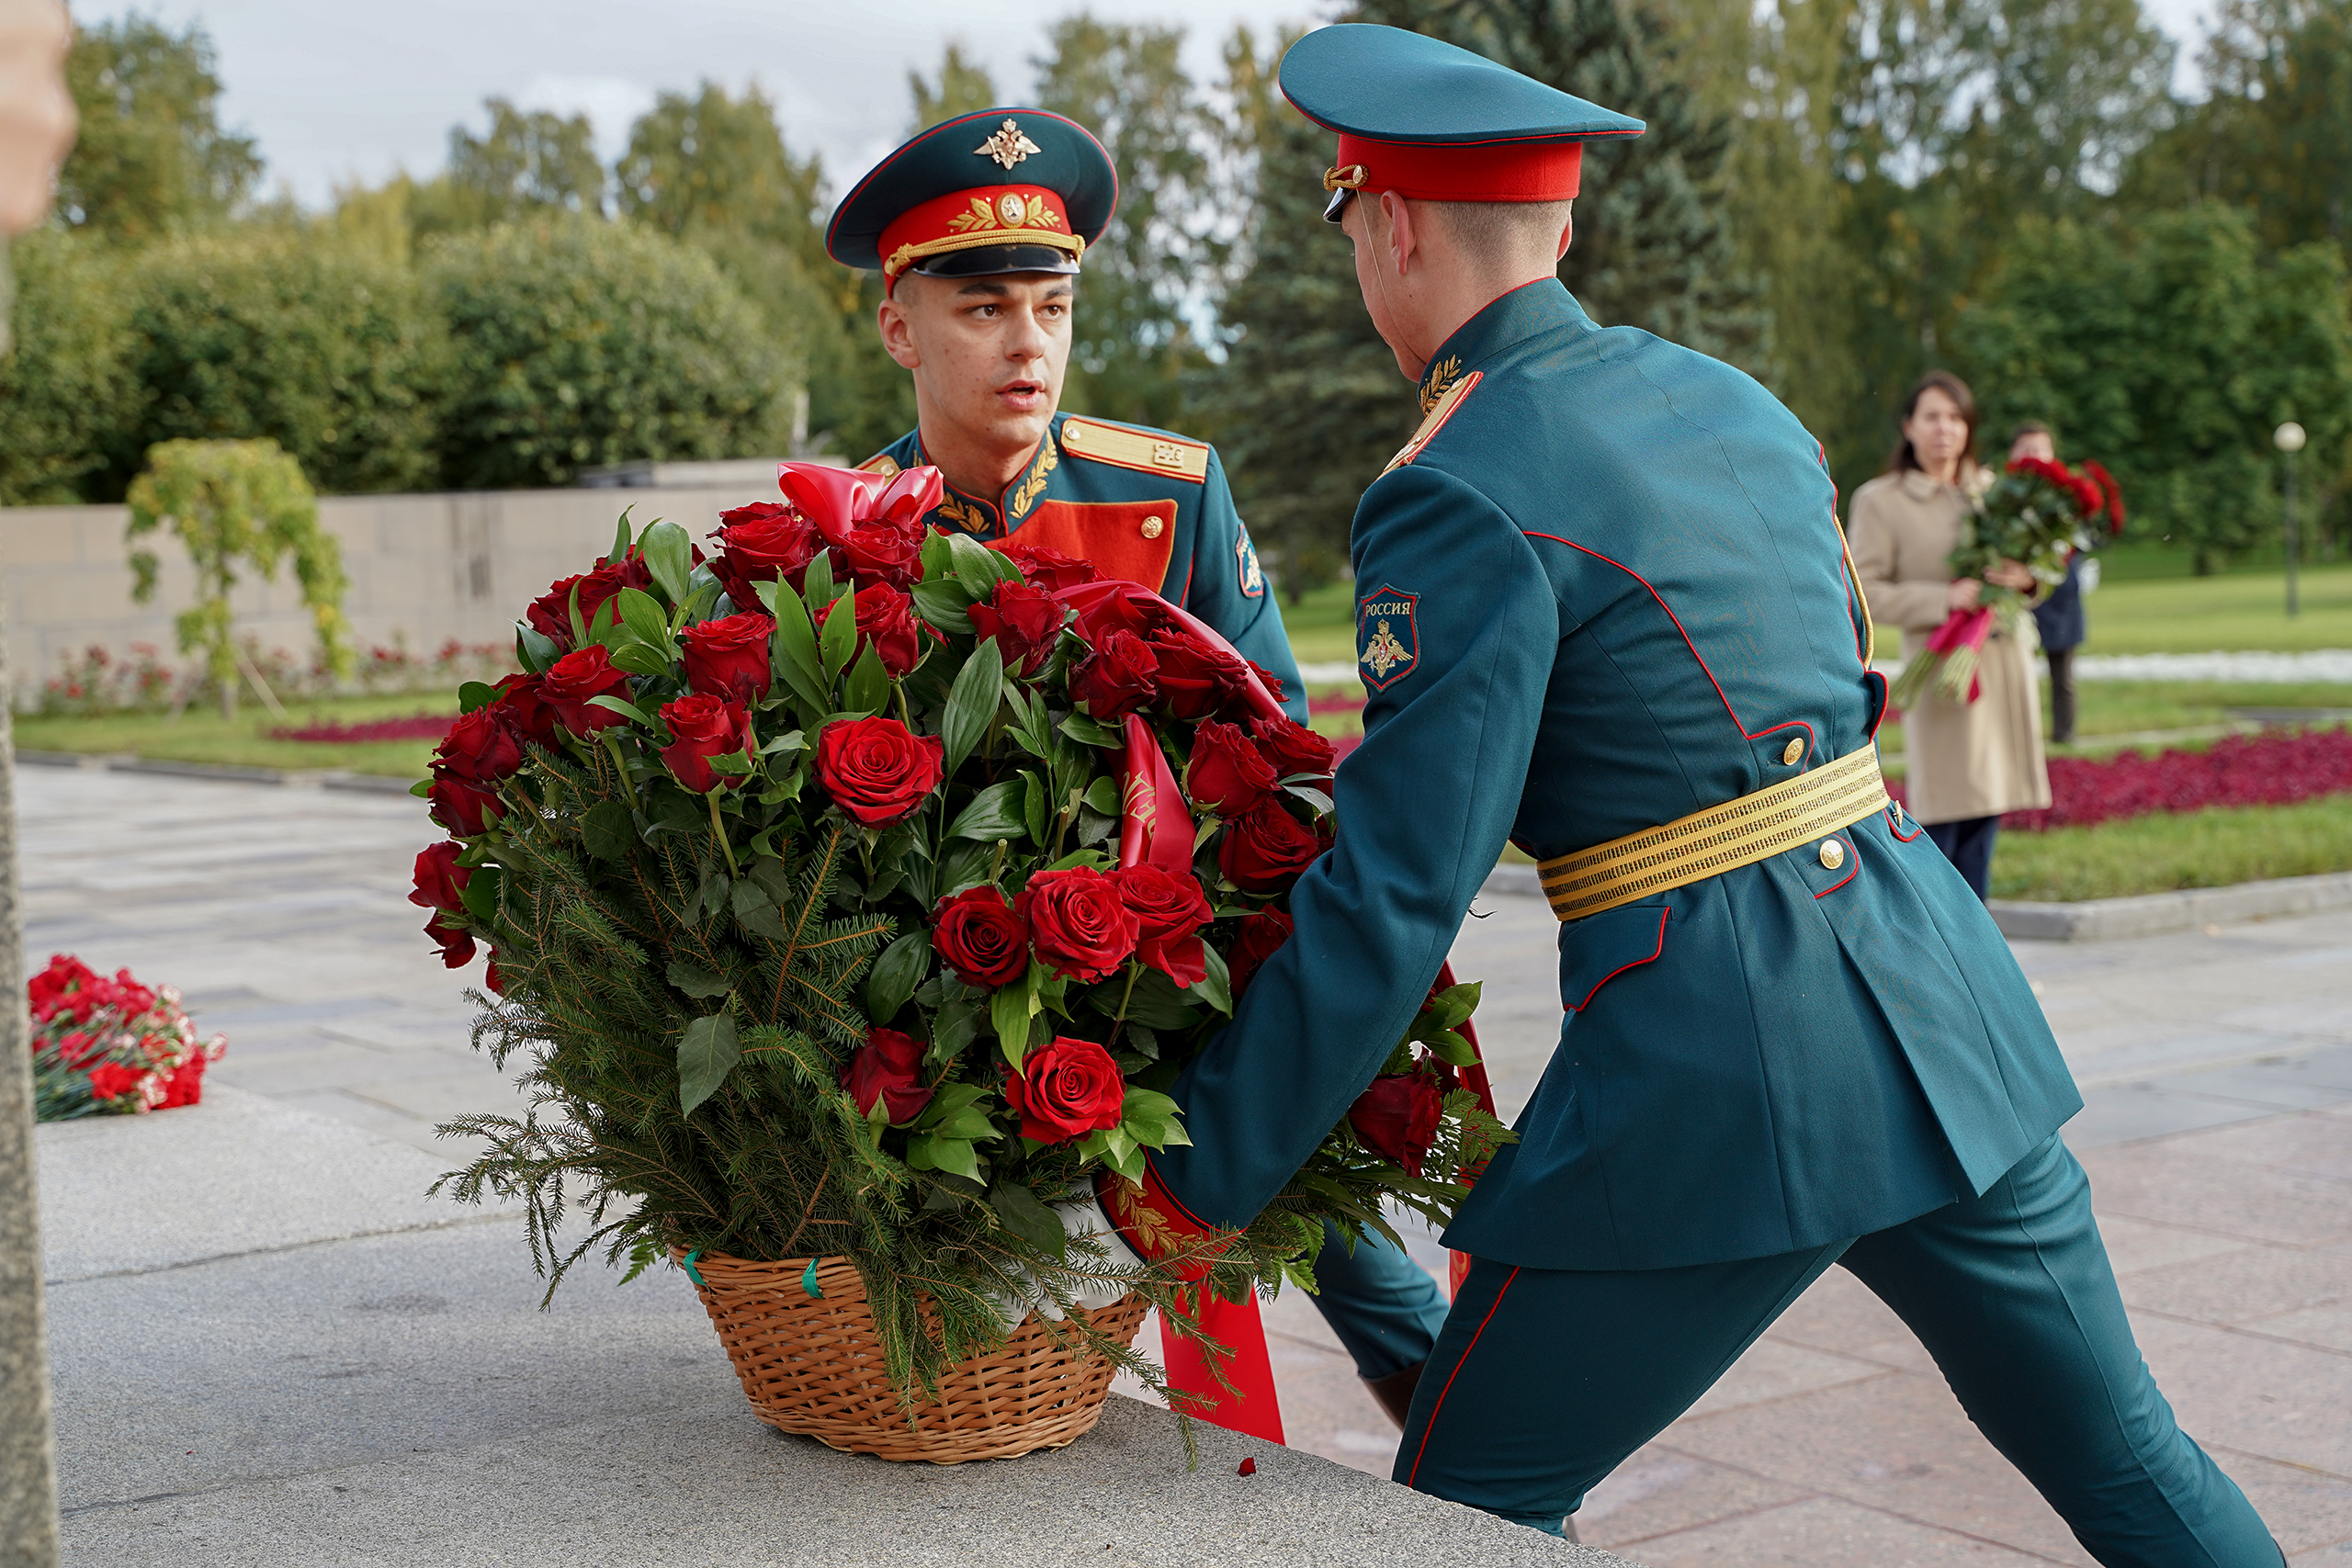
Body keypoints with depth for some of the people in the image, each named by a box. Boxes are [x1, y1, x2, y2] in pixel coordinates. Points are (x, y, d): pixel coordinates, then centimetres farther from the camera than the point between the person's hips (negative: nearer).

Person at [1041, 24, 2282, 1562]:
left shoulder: (1463, 499, -13)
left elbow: (1394, 899, -17)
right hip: (1935, 997, 8)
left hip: (1716, 1063, -8)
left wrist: (1185, 1189, -9)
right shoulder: (1727, 395, 11)